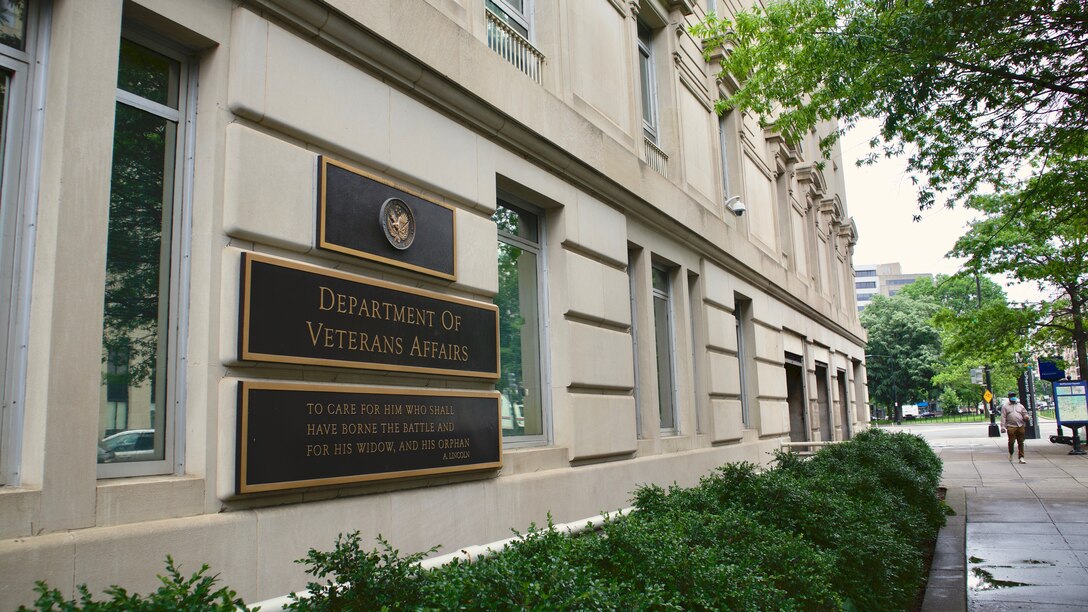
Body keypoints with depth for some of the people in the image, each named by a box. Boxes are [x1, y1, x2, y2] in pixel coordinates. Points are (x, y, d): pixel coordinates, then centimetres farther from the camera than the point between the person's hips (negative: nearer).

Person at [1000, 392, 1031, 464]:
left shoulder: (1020, 406, 20)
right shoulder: (1005, 406, 10)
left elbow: (1025, 413, 19)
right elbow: (1003, 417, 4)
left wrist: (1026, 417, -7)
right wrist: (1003, 427, -5)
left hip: (1021, 426, 3)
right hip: (1011, 427, -3)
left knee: (1021, 442, 1)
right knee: (1011, 441, -7)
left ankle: (1021, 457, 5)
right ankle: (1010, 453, 19)